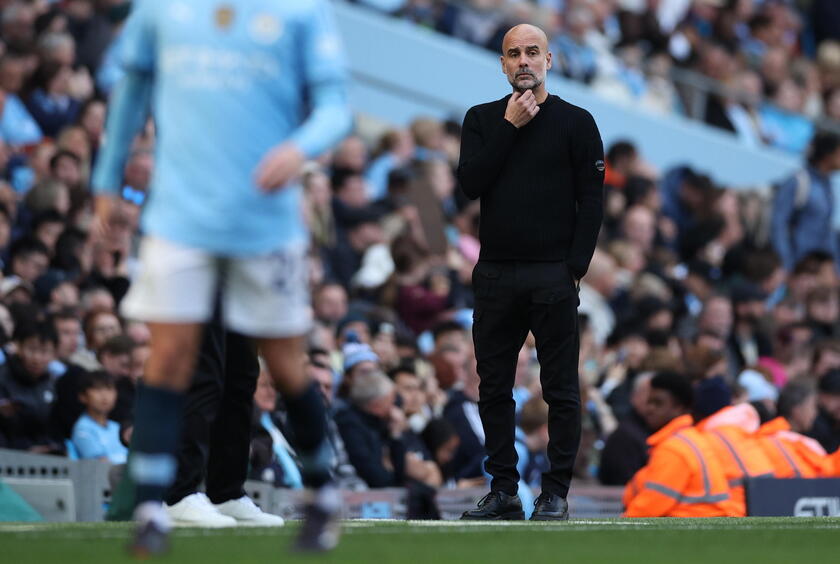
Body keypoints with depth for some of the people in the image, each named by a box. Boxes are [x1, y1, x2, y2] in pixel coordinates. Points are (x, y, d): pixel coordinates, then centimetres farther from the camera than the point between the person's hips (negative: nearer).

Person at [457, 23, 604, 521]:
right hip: (495, 275, 3)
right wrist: (510, 127, -10)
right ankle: (504, 492, 13)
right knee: (495, 389, 6)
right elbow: (470, 182, -5)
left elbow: (592, 201, -2)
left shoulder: (575, 122, 2)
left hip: (552, 278, -3)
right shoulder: (483, 120, 10)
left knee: (561, 390, -1)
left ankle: (556, 494, 3)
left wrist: (575, 267, -10)